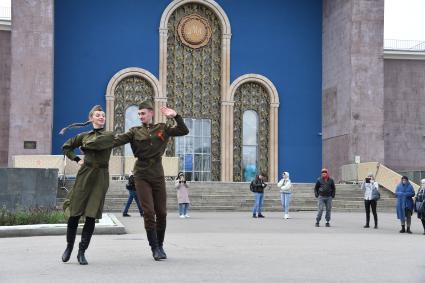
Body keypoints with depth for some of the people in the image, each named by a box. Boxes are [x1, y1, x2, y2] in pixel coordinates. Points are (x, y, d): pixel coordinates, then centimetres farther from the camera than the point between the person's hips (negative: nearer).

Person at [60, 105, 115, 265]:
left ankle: (82, 252, 3)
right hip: (84, 174, 2)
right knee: (75, 213, -3)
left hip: (100, 177, -2)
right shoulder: (84, 135, 13)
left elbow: (95, 144, -14)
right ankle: (69, 246, 17)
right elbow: (66, 147, 23)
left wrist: (84, 146, 4)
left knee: (91, 216, -5)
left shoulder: (109, 135, 4)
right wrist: (76, 159, 11)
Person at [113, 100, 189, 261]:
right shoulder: (135, 132, 4)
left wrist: (175, 116, -8)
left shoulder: (162, 129, 8)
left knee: (161, 212, 5)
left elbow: (184, 131, 4)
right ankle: (154, 248, 2)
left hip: (157, 174, 2)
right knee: (149, 212, -7)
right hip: (142, 175, -2)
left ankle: (160, 246, 21)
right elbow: (117, 140, -9)